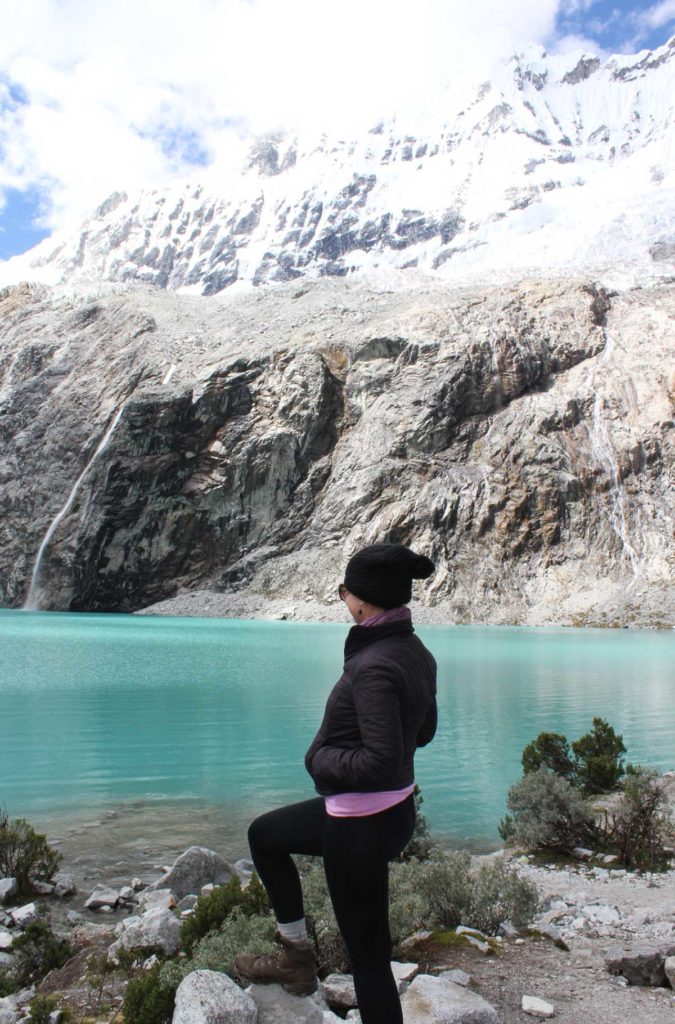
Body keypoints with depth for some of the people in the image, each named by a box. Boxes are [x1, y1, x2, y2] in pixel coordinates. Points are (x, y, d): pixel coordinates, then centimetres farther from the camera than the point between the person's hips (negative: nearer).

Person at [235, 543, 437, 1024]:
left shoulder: (374, 666, -28)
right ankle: (297, 955, 37)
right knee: (264, 834, 25)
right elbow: (423, 732, 12)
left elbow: (380, 762, -31)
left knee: (369, 955, 8)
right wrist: (339, 738, 10)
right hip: (396, 809, 10)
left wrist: (321, 758, -14)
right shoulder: (416, 652, 0)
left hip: (362, 825, -10)